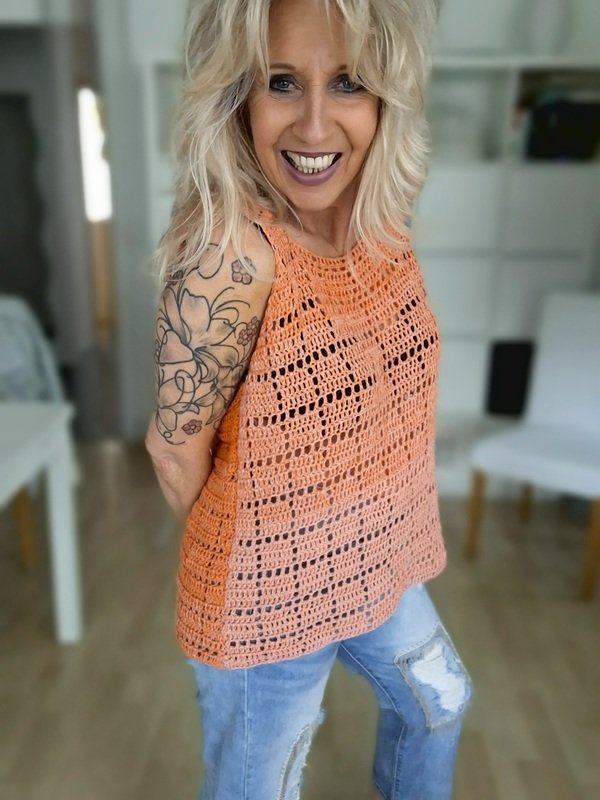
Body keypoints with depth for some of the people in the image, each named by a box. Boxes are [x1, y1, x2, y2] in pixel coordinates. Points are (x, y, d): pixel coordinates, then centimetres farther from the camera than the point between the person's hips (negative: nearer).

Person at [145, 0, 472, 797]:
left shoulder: (384, 225, -7)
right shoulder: (232, 252, -30)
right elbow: (178, 449, -21)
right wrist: (258, 549, -4)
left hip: (377, 565, 7)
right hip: (271, 599, -7)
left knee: (439, 704, 32)